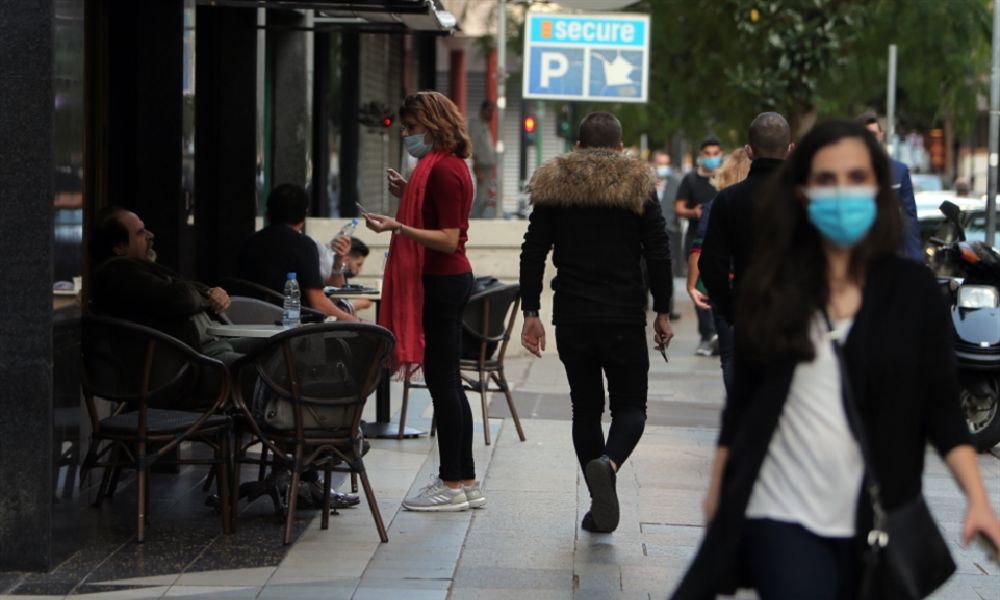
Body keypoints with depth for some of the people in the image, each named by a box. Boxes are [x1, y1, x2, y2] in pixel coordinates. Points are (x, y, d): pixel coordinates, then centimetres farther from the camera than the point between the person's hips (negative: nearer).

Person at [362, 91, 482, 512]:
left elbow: (449, 239, -21)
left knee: (442, 381, -6)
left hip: (443, 283, -11)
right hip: (447, 279, 11)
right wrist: (408, 196, 13)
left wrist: (398, 227, -30)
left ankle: (452, 485, -1)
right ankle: (465, 480, 18)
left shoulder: (443, 170, -16)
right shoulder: (444, 165, 16)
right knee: (447, 382, 13)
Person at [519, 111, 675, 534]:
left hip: (572, 319, 2)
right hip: (624, 319, -2)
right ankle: (609, 462, -25)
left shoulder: (553, 184, 6)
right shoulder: (638, 185, 2)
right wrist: (662, 312, 3)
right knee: (630, 405, 7)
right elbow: (658, 253, -3)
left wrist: (531, 313, 4)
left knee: (585, 407, 12)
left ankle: (599, 506, 9)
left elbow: (533, 252, 2)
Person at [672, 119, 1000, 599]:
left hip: (874, 521, 1)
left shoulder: (913, 289, -1)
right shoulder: (773, 285, 1)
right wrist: (717, 488, 9)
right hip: (781, 513, -1)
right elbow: (742, 397, 8)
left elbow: (940, 407, 0)